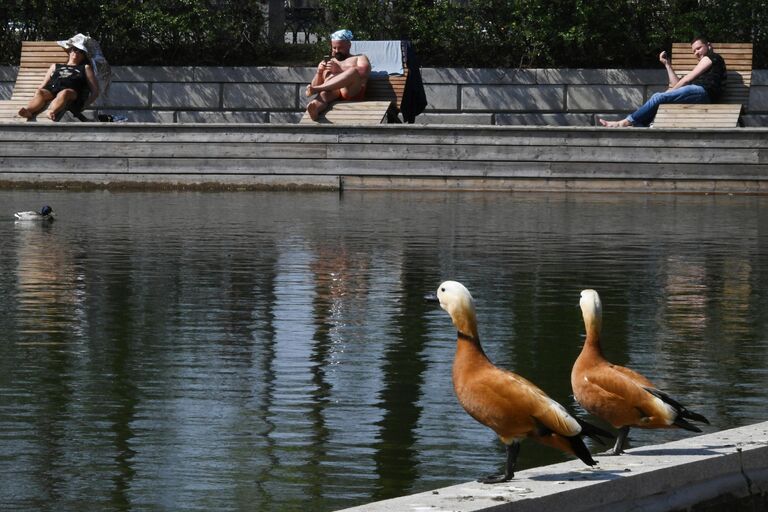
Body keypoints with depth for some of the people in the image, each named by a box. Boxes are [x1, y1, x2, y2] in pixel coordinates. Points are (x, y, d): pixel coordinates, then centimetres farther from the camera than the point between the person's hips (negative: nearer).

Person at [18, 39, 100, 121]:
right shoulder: (55, 66, 40)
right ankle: (28, 110, -65)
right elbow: (42, 86, 30)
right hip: (51, 89, 3)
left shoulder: (85, 68, 34)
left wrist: (86, 103, 2)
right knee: (39, 93, -34)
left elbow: (95, 90, 22)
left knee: (64, 93, -41)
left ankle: (52, 112, -72)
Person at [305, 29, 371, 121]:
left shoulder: (359, 58, 26)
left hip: (351, 93, -2)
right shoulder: (326, 62, 36)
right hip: (331, 91, 2)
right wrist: (319, 73, 3)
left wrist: (340, 69, -9)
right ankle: (315, 108, -72)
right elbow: (315, 85, 25)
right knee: (324, 93, -36)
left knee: (354, 72, -35)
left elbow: (364, 72, 1)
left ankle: (316, 90, -47)